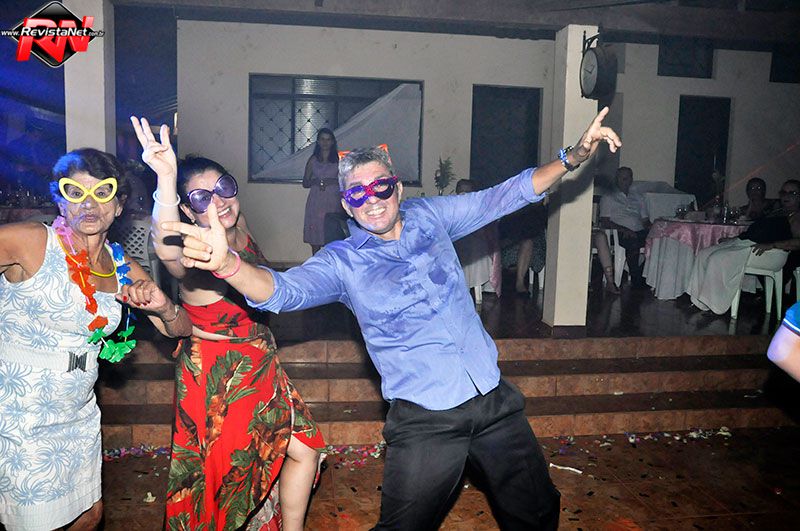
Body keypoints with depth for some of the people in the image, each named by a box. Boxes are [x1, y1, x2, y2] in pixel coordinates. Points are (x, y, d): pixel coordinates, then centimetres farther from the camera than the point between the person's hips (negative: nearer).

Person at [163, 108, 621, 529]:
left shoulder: (431, 216, 3)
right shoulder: (342, 262, -6)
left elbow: (507, 195, 9)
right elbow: (282, 290, -22)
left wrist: (574, 157, 1)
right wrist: (226, 262, -42)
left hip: (496, 400, 4)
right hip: (426, 419, -3)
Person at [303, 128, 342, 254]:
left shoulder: (338, 159, 7)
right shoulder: (313, 160, 10)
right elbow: (305, 183, 11)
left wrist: (332, 181, -12)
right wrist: (315, 181, -9)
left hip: (333, 201, -1)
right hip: (316, 201, 2)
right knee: (315, 238, 0)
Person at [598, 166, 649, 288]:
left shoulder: (639, 198, 28)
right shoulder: (608, 198, 14)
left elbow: (645, 221, 22)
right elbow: (605, 222, 0)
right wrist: (623, 229, -15)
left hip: (639, 232, 4)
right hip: (619, 233, -4)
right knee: (632, 242, -37)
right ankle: (636, 280, -29)